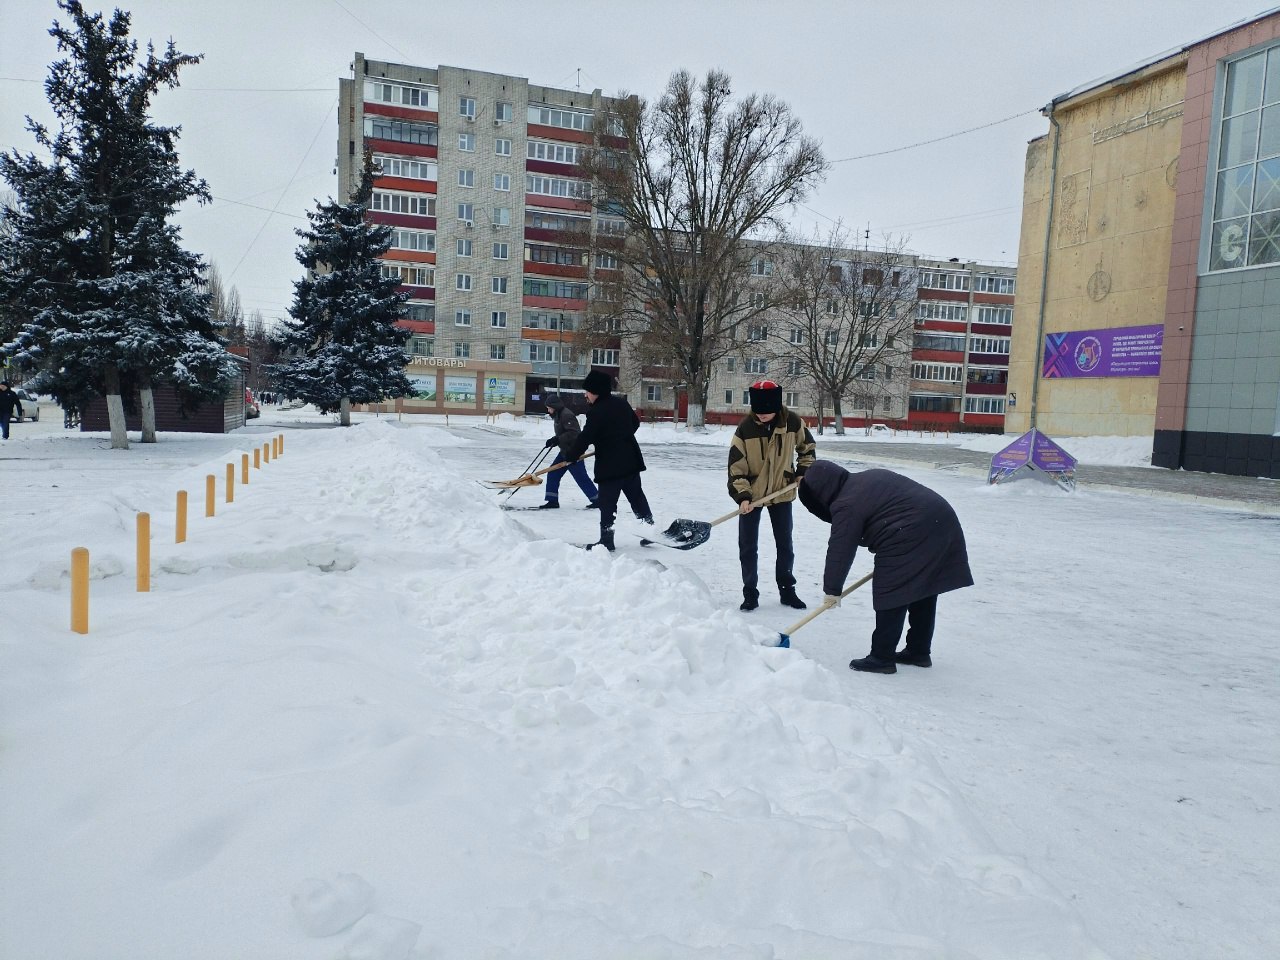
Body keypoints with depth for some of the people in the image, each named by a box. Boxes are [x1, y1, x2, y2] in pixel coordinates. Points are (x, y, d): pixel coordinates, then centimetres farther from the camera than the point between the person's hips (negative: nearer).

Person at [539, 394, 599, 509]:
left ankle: (597, 499, 8)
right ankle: (552, 501, 12)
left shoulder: (567, 415, -18)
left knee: (581, 477, -4)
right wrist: (554, 440, 7)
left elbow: (573, 433, -27)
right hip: (565, 451, 10)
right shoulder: (559, 415, 14)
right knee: (553, 473, 7)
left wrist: (556, 440, -28)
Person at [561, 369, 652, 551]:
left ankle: (607, 540, -1)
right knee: (637, 497, 16)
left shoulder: (597, 412, -15)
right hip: (631, 460, 8)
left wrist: (571, 455, -3)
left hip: (609, 465, -7)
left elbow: (585, 438, -16)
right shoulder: (622, 403, 9)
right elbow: (635, 423, 23)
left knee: (607, 503, -1)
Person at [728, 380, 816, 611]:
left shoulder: (792, 422, -11)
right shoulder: (745, 428, -16)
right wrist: (742, 496, -23)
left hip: (782, 492, 2)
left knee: (785, 544, 11)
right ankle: (750, 593, 13)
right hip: (752, 494, -1)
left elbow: (807, 448, 8)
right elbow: (736, 466, -15)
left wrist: (803, 474, 1)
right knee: (748, 546, 1)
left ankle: (787, 590, 25)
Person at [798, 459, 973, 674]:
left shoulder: (847, 505, -10)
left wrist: (832, 590, 2)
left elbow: (840, 551, -8)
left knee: (891, 597, 0)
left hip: (911, 539, -10)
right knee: (924, 594, 18)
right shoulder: (868, 479, 19)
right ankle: (919, 652, 29)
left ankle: (882, 657, 5)